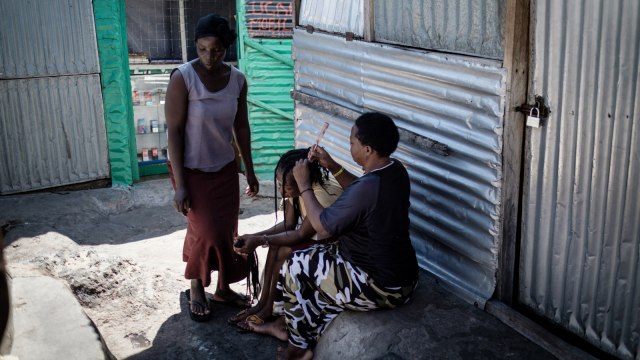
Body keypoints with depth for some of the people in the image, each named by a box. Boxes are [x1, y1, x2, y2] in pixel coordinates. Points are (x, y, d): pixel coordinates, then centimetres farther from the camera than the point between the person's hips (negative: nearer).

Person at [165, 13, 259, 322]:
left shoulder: (237, 80, -5)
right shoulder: (182, 78, -20)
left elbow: (241, 127, 6)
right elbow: (174, 132, -18)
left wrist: (249, 170, 9)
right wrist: (179, 184, -19)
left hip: (226, 168, 5)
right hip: (193, 170, -4)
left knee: (227, 231, 10)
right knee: (206, 232, -3)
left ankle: (223, 288, 30)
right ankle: (196, 291, 22)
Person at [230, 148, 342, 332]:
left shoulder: (322, 195, -34)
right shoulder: (295, 188, -11)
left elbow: (302, 234, -26)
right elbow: (289, 224, -4)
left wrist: (261, 240, -28)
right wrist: (254, 236, -16)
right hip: (316, 235, 8)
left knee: (285, 252, -23)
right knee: (276, 245, -14)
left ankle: (269, 310, -5)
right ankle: (262, 303, -4)